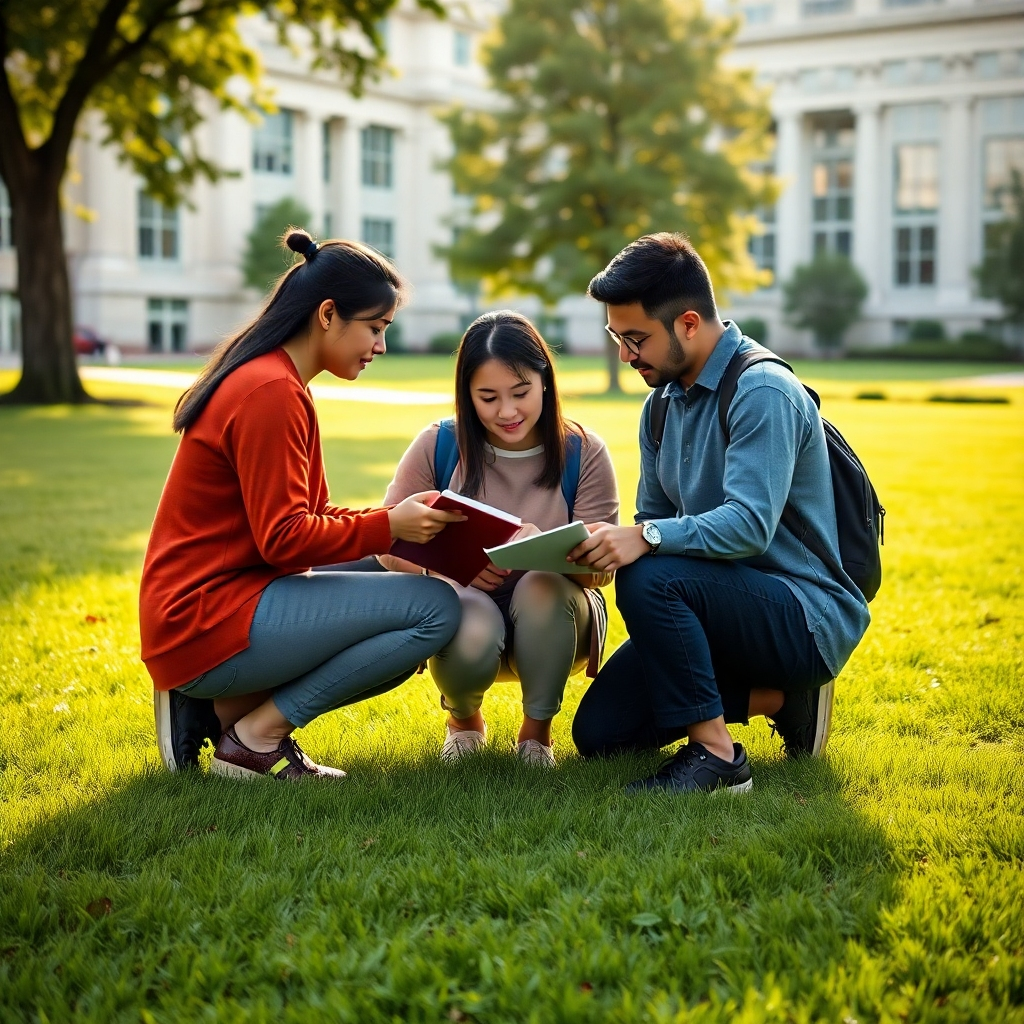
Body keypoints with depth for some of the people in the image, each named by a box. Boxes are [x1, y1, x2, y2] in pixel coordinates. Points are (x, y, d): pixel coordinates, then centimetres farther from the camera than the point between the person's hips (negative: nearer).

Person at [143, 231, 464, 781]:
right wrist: (390, 526, -19)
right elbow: (284, 537, -20)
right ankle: (257, 736, -7)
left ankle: (224, 706, 7)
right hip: (205, 620, -10)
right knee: (435, 607, -15)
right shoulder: (271, 391, -17)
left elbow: (310, 514, 14)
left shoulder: (274, 381, 15)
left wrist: (400, 522, 1)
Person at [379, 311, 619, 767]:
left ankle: (537, 730, -8)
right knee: (473, 629, -35)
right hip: (463, 604, 0)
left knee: (541, 585, -34)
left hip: (551, 623, 0)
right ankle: (463, 717, 4)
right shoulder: (437, 446, -7)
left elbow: (600, 568, -12)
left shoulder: (583, 451, -8)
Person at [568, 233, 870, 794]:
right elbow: (653, 522, 13)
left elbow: (751, 525, -29)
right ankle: (778, 695, 8)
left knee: (650, 578, -33)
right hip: (729, 604, 9)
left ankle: (715, 755, -19)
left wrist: (647, 538, -40)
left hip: (809, 617, -9)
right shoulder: (664, 405, 9)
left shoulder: (763, 392, -18)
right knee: (598, 733, 1)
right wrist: (604, 544, -5)